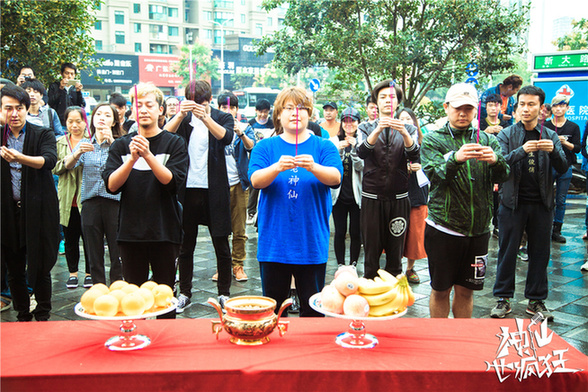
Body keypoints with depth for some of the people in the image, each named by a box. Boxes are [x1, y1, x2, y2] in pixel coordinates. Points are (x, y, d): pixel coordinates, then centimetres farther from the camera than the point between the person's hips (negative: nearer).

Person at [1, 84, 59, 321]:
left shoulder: (43, 135, 0)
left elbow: (50, 160, -20)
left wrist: (20, 158, -36)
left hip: (38, 211, -3)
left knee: (40, 268, 2)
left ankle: (42, 318, 16)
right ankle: (23, 317, 24)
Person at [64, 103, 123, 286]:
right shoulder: (84, 144, 13)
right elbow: (68, 165, -3)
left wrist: (111, 142, -26)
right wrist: (78, 153, -24)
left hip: (114, 201, -3)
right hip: (90, 202, 3)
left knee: (117, 256, -4)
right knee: (94, 257, 8)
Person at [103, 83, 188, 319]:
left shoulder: (174, 143, 1)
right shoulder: (121, 145, 8)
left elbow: (173, 180, -12)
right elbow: (111, 185, -4)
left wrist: (148, 155, -24)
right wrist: (132, 159, -19)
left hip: (165, 231, -2)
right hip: (131, 231, 2)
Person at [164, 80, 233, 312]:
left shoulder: (222, 118, 4)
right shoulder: (182, 119, 8)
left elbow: (226, 136, -18)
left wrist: (205, 117, -34)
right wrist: (181, 114, -30)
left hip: (214, 190, -1)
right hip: (187, 189, 2)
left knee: (221, 245, 4)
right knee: (185, 244, 9)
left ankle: (224, 293, 16)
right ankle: (184, 293, 21)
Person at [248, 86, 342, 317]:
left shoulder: (324, 147, 4)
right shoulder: (265, 147, 5)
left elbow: (335, 177, -13)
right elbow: (256, 180, -10)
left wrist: (313, 167, -33)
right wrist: (278, 167, -29)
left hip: (312, 243, 0)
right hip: (274, 243, 1)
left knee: (313, 310, 9)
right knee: (272, 307, 11)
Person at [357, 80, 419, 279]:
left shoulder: (408, 129, 9)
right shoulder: (366, 127, 7)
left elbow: (414, 156, -8)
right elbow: (361, 152, -12)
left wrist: (405, 134, -26)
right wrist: (377, 131, -28)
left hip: (398, 197, 1)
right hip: (372, 197, -1)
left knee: (396, 251, 6)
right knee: (371, 250, 3)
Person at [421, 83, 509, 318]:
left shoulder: (487, 140, 9)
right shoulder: (433, 140, 1)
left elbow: (502, 176, -5)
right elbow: (434, 173, -16)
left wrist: (495, 160, -27)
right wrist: (456, 159, -36)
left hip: (478, 229, 3)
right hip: (443, 228, -2)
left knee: (466, 290, 13)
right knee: (440, 290, 8)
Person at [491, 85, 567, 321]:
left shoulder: (550, 136, 7)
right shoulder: (507, 134, 1)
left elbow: (563, 168, -1)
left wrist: (553, 151, -20)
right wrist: (522, 151, -27)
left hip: (541, 204, 2)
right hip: (513, 202, -2)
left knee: (540, 253, 7)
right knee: (507, 251, 4)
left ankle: (536, 300, 19)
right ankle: (503, 299, 14)